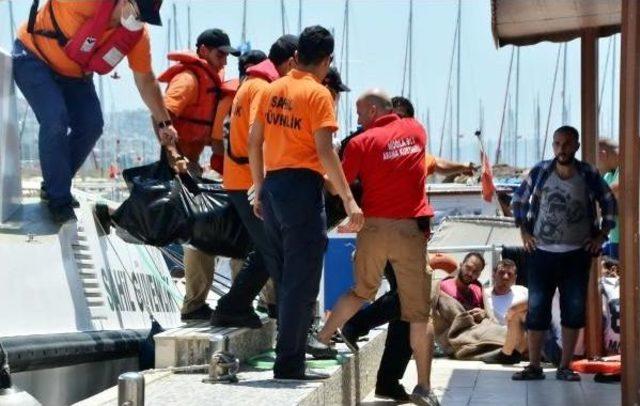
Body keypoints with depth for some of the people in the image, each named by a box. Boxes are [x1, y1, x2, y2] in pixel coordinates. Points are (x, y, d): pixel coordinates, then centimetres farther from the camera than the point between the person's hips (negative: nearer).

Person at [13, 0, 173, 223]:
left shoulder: (138, 34, -16)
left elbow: (146, 80, -2)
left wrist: (164, 122, 3)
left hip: (75, 74, 7)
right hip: (34, 57, -7)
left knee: (91, 125, -1)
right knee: (55, 120, -23)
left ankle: (55, 187, 19)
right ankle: (58, 200, -10)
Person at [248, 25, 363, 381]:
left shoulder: (273, 90, 11)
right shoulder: (318, 94, -9)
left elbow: (254, 142, 14)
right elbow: (325, 151, -16)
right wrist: (349, 200, -16)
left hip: (272, 185, 7)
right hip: (303, 186, -7)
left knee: (284, 276, 16)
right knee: (302, 280, -2)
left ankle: (290, 355, 23)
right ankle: (290, 364, -1)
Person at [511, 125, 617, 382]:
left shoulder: (589, 175, -3)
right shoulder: (540, 172, -4)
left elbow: (609, 204, 9)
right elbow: (518, 200, 9)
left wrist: (602, 235, 2)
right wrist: (524, 232, 3)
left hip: (577, 254, 0)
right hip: (543, 252, 0)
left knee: (573, 311, 3)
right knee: (536, 310, 0)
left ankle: (565, 367, 11)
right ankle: (534, 367, 7)